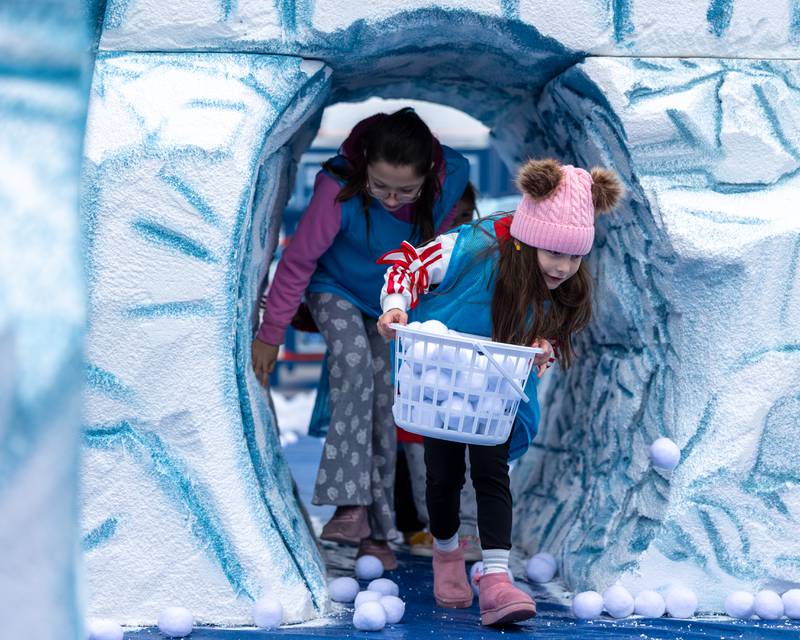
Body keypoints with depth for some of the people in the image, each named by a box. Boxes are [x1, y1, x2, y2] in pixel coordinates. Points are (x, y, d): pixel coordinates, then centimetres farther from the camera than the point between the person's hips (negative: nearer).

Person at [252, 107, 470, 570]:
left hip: (395, 304, 3)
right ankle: (351, 505, -33)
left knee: (385, 412, -1)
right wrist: (271, 335, -14)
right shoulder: (340, 190, -35)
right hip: (336, 290, -3)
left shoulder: (449, 182, -27)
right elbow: (298, 261, -21)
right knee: (355, 362, -31)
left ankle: (376, 530, 10)